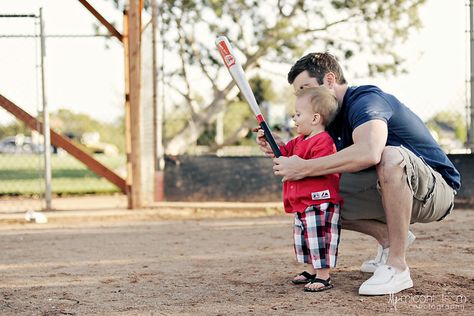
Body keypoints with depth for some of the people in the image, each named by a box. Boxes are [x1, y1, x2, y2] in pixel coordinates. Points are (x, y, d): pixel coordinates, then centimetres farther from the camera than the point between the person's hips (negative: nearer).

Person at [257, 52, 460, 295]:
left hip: (437, 190, -9)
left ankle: (397, 267, -30)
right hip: (391, 196, 9)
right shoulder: (335, 116, 9)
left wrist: (304, 168, -35)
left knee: (391, 156, -40)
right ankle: (388, 237, 12)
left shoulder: (365, 100, -21)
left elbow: (369, 152, -42)